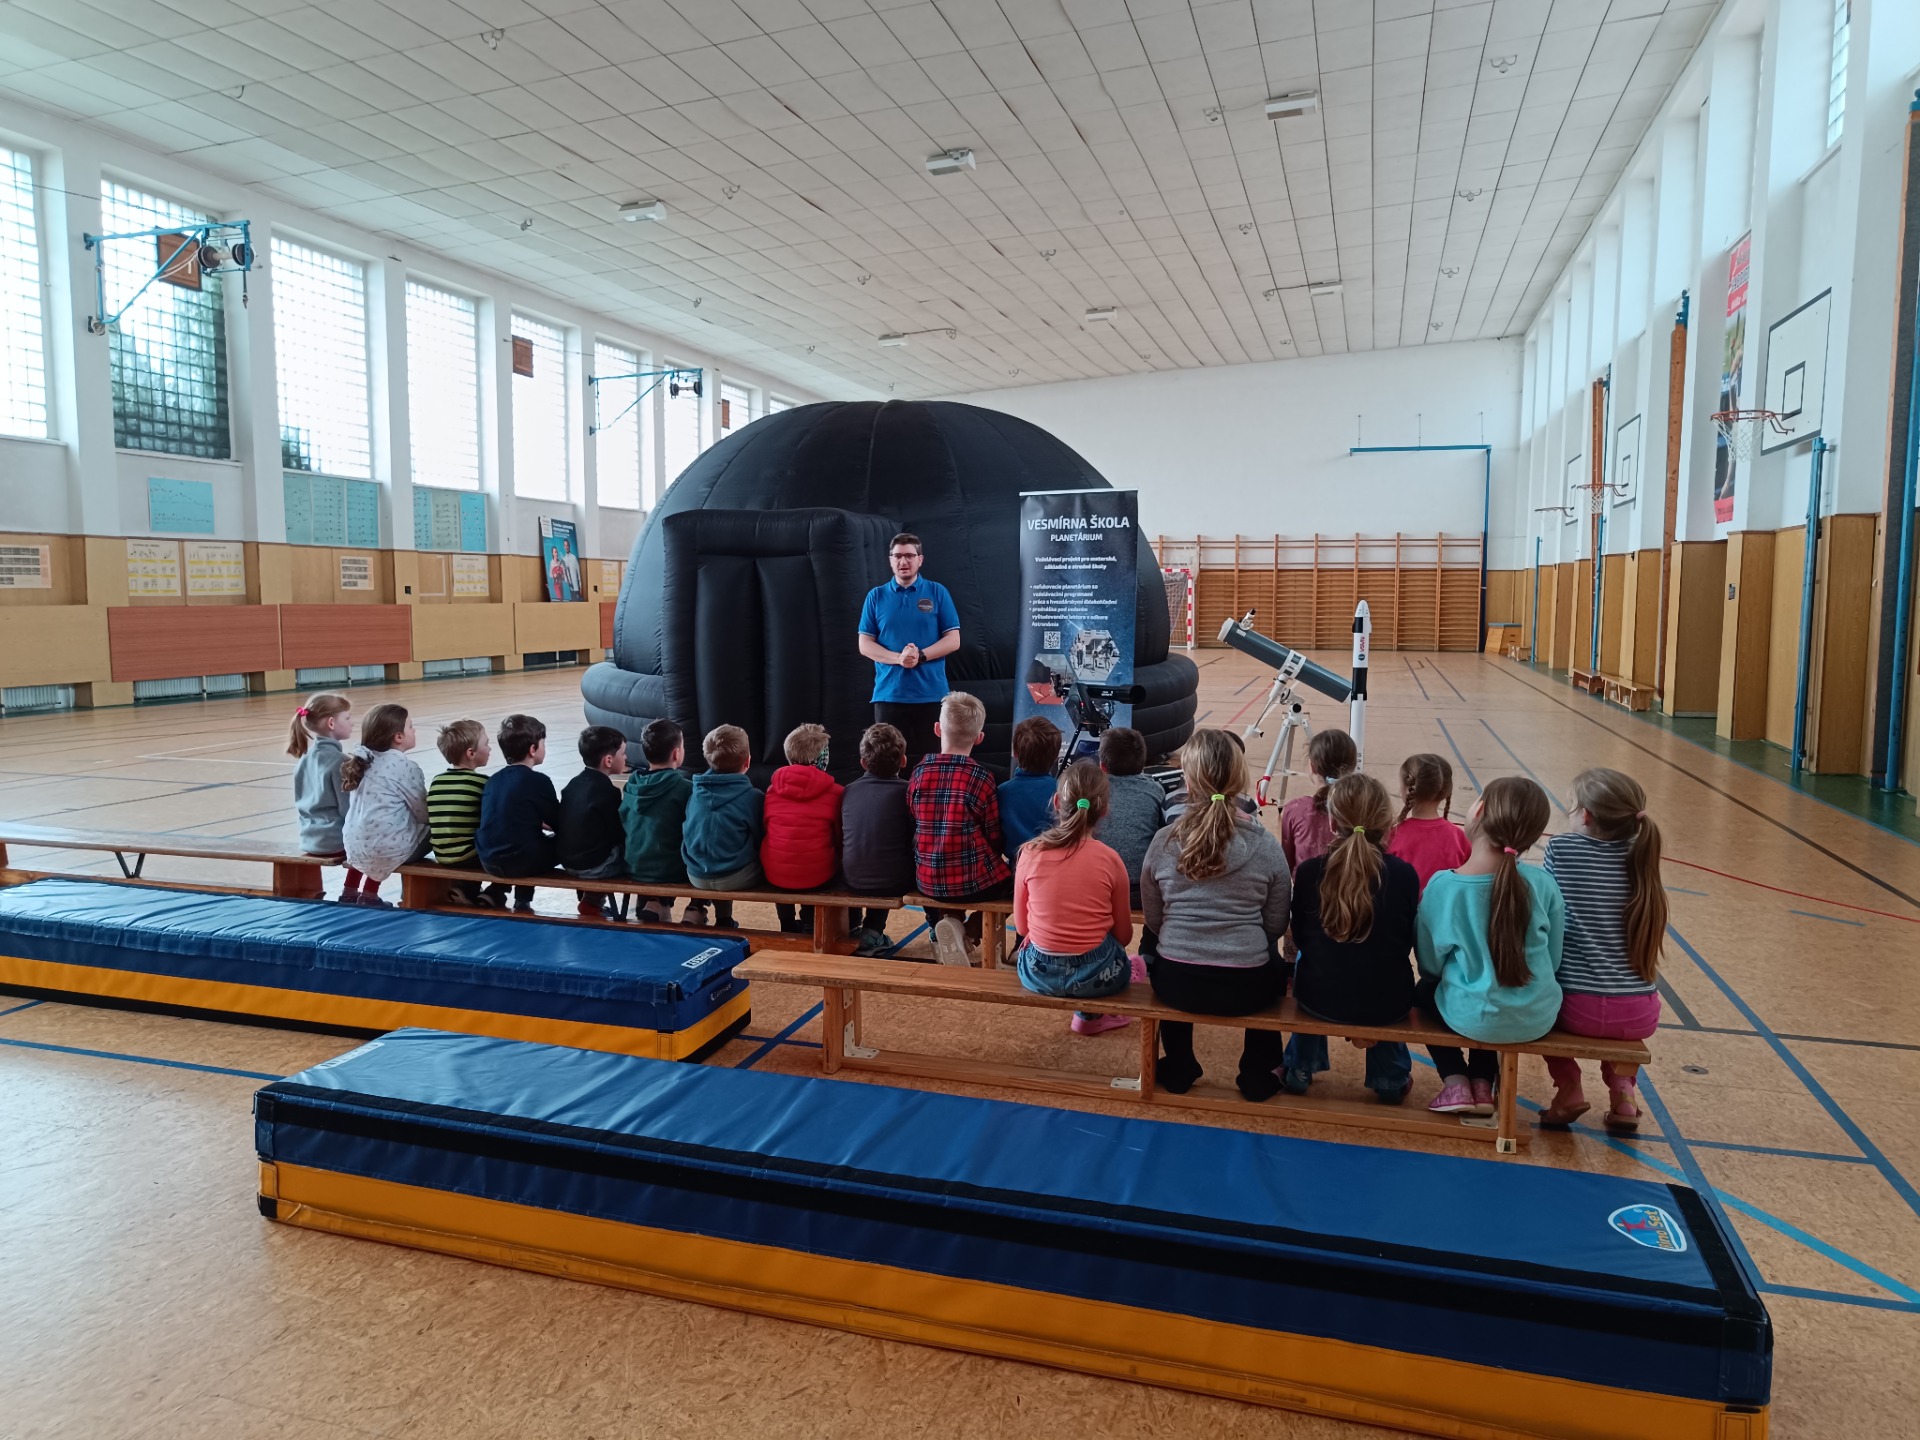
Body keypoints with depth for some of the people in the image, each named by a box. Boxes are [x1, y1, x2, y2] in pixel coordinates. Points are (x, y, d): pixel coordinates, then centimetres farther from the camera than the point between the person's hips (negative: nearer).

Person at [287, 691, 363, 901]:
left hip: (310, 839, 8)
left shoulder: (305, 758, 5)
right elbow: (349, 808, -19)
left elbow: (301, 802, 14)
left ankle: (350, 893, 30)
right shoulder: (338, 760, -19)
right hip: (336, 841, -8)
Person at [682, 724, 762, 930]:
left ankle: (723, 919, 34)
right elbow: (760, 840, -4)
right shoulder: (752, 797, -14)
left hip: (696, 876, 5)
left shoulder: (696, 792, 0)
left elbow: (687, 834, 11)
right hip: (738, 877, -5)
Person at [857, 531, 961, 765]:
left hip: (931, 694, -1)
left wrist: (920, 656, -14)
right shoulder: (876, 596, 8)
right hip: (889, 694, 1)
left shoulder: (937, 592, 5)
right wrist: (898, 658, -13)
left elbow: (953, 640, 2)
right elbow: (865, 644, 4)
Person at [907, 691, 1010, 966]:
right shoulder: (981, 777, -11)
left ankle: (945, 921, 7)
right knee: (1012, 877, 27)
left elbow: (915, 828, 10)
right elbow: (995, 840, -2)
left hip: (927, 881, 3)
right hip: (973, 882, -2)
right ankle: (969, 931, 8)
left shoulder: (919, 773, -1)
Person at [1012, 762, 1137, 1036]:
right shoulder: (1110, 859, -11)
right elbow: (1123, 934, 1)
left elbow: (1021, 925, 3)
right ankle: (1089, 1015, 36)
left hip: (1038, 972, 1)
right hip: (1095, 973, -1)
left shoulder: (1030, 853, -9)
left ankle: (1090, 1013, 37)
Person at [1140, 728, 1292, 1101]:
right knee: (1274, 967, 35)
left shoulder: (1163, 842, -7)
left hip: (1176, 985, 1)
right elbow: (1277, 924, 0)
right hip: (1246, 988, 0)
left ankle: (1177, 1069, 44)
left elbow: (1153, 920, 4)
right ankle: (1257, 1073, 39)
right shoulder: (1266, 846, -8)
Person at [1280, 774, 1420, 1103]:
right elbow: (1407, 943, 2)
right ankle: (1391, 1078, 41)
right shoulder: (1405, 874, -12)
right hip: (1387, 1003, 1)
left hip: (1320, 998, 0)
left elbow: (1300, 938, 1)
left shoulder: (1309, 871, -13)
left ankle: (1299, 1070, 41)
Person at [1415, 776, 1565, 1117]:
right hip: (1538, 1019, 3)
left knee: (1425, 991, 31)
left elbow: (1430, 964, -7)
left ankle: (1456, 1082, 17)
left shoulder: (1442, 885, -19)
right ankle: (1482, 1083, 25)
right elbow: (1553, 961, 1)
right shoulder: (1543, 883, -13)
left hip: (1473, 1019, -3)